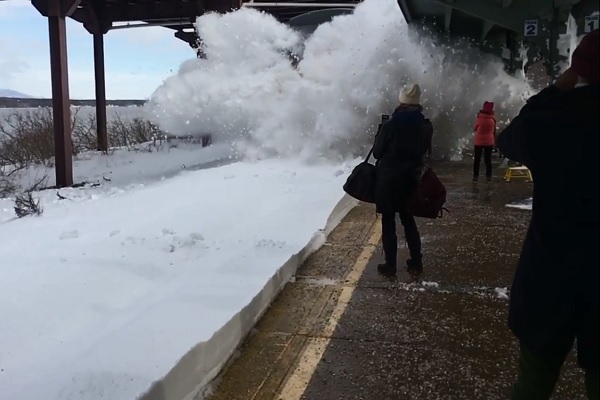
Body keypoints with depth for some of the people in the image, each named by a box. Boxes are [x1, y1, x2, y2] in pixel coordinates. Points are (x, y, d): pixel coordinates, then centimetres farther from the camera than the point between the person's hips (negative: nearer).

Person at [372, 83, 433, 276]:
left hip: (388, 178, -5)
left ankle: (390, 264, 8)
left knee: (388, 222, 5)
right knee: (408, 219, 18)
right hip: (410, 177, 5)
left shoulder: (390, 125, -17)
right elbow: (423, 150, 9)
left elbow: (377, 152, -6)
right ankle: (416, 261, 21)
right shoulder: (426, 126, -3)